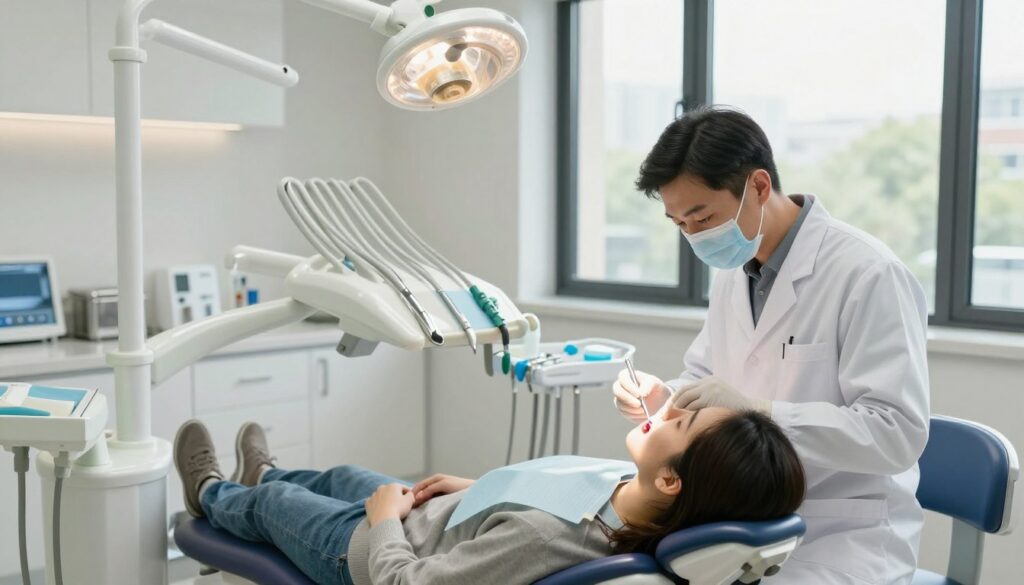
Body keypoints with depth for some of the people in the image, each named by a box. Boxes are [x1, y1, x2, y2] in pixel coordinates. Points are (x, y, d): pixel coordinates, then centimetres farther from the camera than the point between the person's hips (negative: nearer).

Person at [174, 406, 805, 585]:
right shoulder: (633, 488, -26)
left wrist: (386, 513, -18)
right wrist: (476, 489, 4)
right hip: (442, 520, 6)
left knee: (268, 503, 24)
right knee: (342, 475, 33)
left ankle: (210, 495, 61)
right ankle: (265, 474, 69)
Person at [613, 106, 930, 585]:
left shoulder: (869, 275, -18)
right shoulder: (732, 269, 5)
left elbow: (898, 433, -22)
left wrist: (757, 411, -30)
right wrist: (664, 397, -6)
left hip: (843, 529, -6)